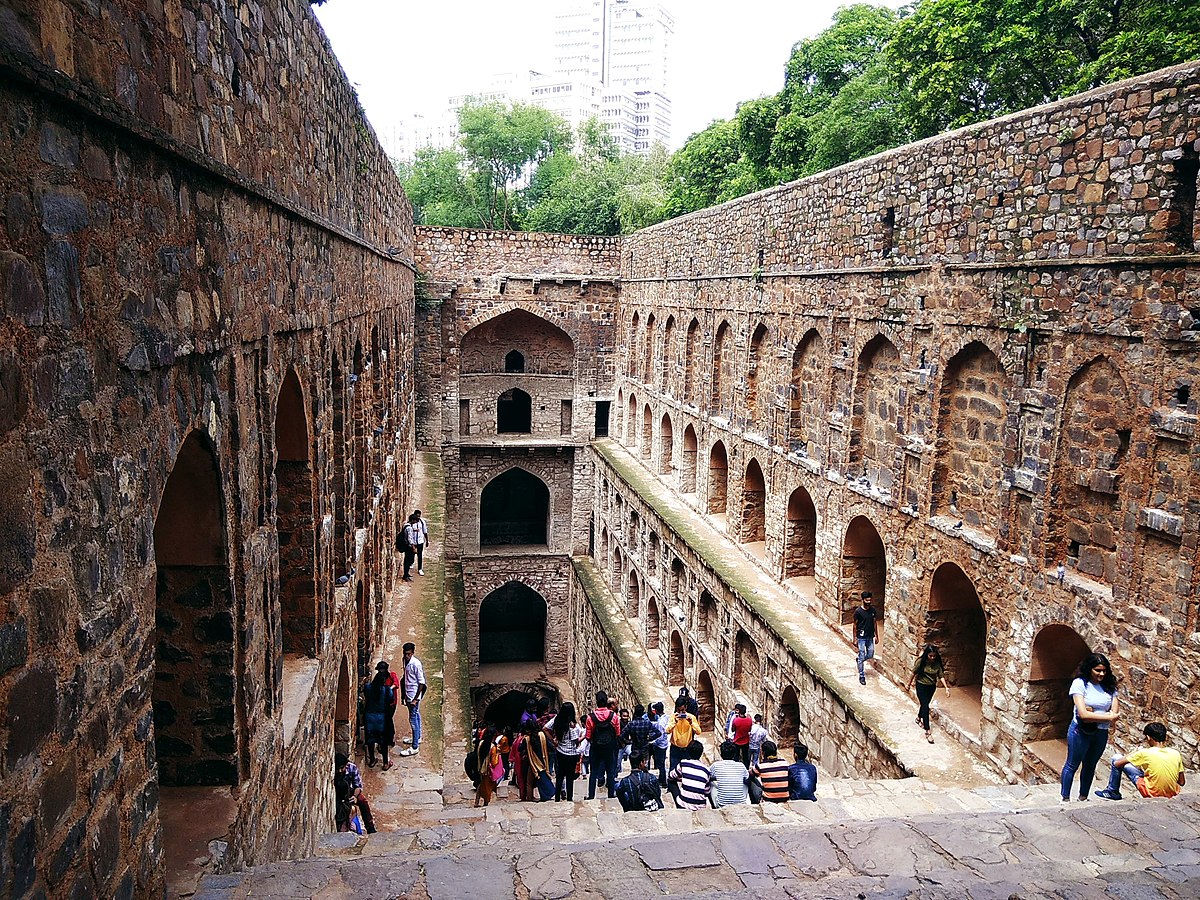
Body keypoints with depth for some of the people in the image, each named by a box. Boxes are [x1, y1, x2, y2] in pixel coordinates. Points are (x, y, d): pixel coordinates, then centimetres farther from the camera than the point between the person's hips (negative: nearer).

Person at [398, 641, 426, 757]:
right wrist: (404, 696, 17)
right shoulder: (405, 661, 3)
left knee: (413, 719, -4)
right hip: (408, 695, 9)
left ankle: (415, 747, 3)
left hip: (414, 696, -9)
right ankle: (418, 738, 38)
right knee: (416, 716, 23)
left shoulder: (416, 664, -22)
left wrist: (415, 699, -19)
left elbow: (421, 683, -20)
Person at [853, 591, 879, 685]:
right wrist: (854, 638, -7)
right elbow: (855, 625, -7)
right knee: (862, 657, -1)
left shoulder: (873, 610, -1)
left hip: (870, 637, 5)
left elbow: (874, 623, 9)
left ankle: (859, 660, 41)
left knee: (870, 655, 12)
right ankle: (862, 676, 10)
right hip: (861, 637, -5)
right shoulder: (858, 611, -14)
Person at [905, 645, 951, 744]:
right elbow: (914, 673, -10)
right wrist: (909, 684, -1)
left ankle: (919, 719, 51)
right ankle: (927, 732, -8)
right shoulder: (921, 661, -21)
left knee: (925, 704, 22)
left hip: (932, 687, 4)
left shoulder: (938, 663, -11)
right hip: (921, 686, -4)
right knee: (926, 707, -11)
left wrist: (946, 687, -22)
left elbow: (941, 676, -9)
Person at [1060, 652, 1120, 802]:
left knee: (1090, 766, 19)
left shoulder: (1109, 686, -1)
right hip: (1081, 732, -4)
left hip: (1101, 733, 5)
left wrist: (1093, 713, -19)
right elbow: (1083, 714, -21)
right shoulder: (1080, 683, -15)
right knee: (1072, 765, 8)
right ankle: (1065, 798, 20)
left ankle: (1083, 797, 33)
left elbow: (1115, 713, -8)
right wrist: (1108, 717, -18)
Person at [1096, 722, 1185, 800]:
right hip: (1172, 793, 5)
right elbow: (1182, 782, 3)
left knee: (1116, 758, 3)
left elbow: (1118, 763, -9)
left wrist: (1136, 752, 7)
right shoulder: (1176, 754, -5)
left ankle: (1112, 792, 18)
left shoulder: (1145, 753, -16)